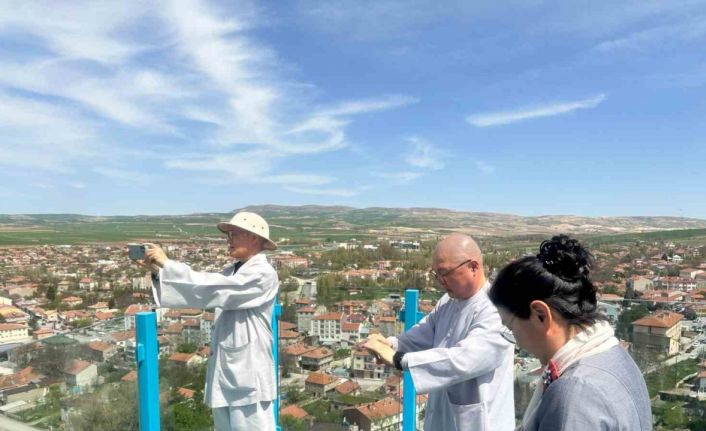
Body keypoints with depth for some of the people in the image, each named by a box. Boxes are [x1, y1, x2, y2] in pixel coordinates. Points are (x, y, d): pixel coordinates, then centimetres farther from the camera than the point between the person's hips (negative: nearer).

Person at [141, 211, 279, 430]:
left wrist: (167, 263, -17)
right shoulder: (230, 272, 13)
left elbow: (212, 289, -21)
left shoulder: (263, 274, -13)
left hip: (248, 378, -8)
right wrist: (159, 269, -4)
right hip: (224, 374, 8)